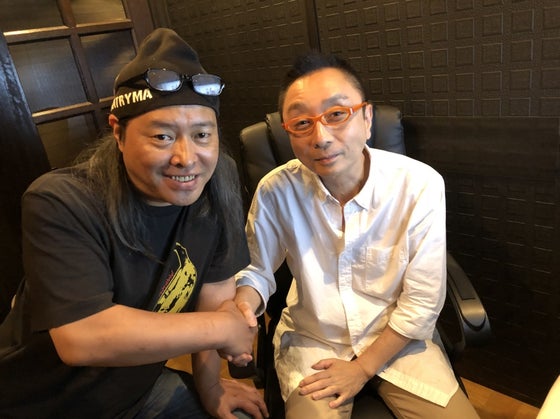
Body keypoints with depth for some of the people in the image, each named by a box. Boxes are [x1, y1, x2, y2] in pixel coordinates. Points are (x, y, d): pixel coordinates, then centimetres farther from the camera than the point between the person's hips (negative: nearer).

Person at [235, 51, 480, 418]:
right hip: (311, 340, 0)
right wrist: (240, 309, -25)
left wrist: (363, 368, -9)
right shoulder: (276, 191, -18)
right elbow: (258, 270, -3)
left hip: (396, 338, 1)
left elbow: (422, 301, -12)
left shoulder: (420, 185, -19)